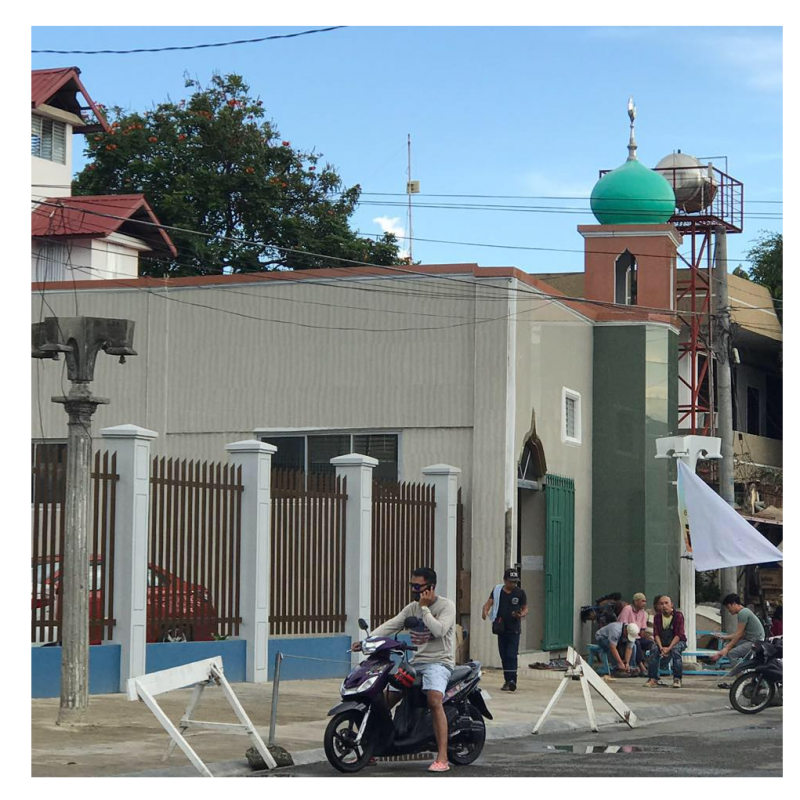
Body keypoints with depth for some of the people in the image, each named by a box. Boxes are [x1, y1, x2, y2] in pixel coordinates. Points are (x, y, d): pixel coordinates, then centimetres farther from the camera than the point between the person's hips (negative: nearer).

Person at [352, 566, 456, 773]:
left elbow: (439, 630, -21)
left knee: (434, 700, -32)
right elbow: (390, 625, 5)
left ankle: (442, 759, -35)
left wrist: (424, 608, -14)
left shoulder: (446, 605, -4)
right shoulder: (412, 608, 15)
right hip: (415, 662, 7)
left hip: (439, 662, -7)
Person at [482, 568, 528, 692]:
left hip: (514, 629, -3)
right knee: (504, 656, 7)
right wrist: (485, 611, -26)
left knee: (511, 655, -14)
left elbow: (525, 608, 8)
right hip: (501, 628, 3)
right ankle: (507, 680, 15)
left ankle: (512, 680, -19)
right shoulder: (497, 591, 5)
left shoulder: (519, 593, 2)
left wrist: (522, 614, -15)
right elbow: (489, 602, -4)